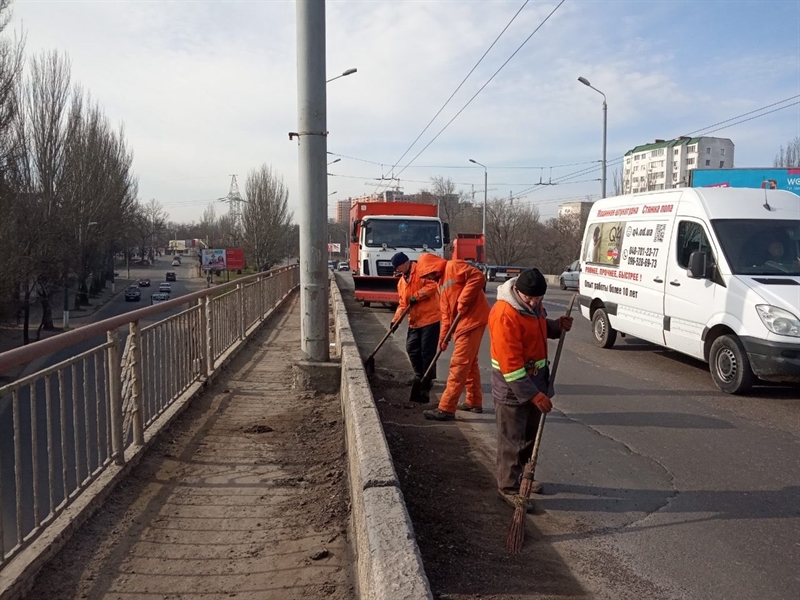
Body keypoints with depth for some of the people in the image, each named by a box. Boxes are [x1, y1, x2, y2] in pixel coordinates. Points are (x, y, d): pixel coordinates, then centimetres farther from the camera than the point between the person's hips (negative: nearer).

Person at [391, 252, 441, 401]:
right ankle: (420, 376, 30)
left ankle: (427, 382, 1)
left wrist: (416, 296, -22)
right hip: (415, 321, 9)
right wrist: (396, 319, 4)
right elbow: (403, 303, 17)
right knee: (411, 348, 13)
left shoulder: (422, 271, -10)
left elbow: (432, 285, -24)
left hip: (430, 318, -9)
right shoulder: (401, 281, 17)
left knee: (427, 352, -7)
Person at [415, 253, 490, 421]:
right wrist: (443, 336, 12)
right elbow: (446, 313, 20)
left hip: (472, 320, -10)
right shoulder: (441, 283, 19)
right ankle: (474, 402, 31)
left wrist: (463, 302, -21)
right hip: (463, 324, 10)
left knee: (459, 365, -9)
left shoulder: (453, 267, -9)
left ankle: (447, 409, -8)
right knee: (470, 363, 18)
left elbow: (478, 277, -23)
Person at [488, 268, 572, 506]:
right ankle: (508, 488, 16)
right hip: (512, 388, -9)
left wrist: (557, 326, -1)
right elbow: (511, 364, -29)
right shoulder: (505, 315, -28)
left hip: (535, 380, 9)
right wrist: (534, 394, -27)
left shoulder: (533, 304, 0)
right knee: (511, 441, 3)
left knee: (530, 435, 20)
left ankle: (521, 476, 37)